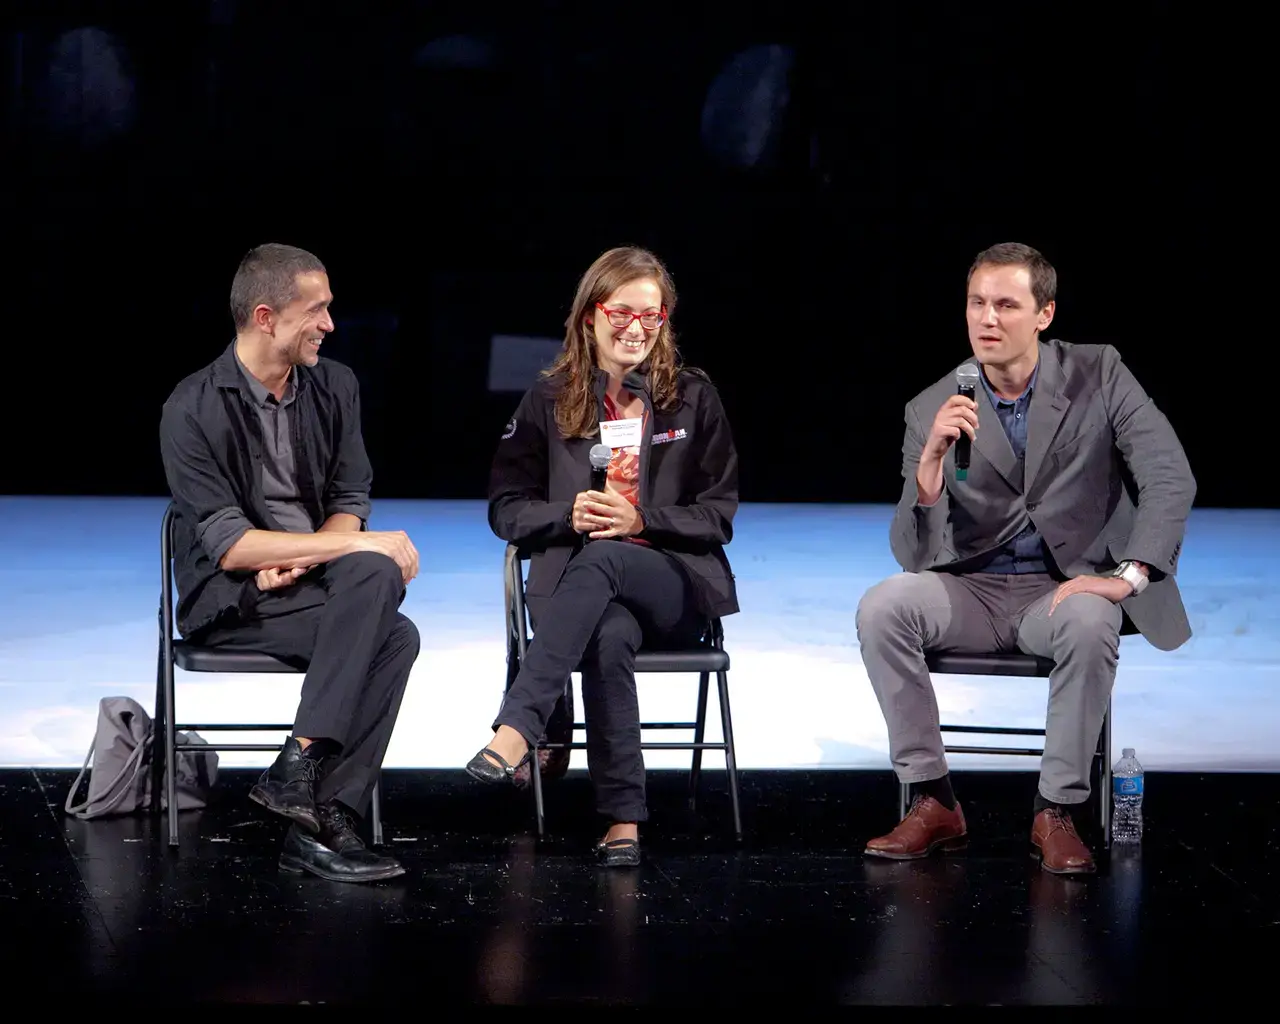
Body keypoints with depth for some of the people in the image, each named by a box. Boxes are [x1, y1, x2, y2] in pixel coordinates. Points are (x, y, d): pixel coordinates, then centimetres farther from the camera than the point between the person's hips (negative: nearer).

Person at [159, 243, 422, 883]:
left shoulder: (335, 387, 7)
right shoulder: (194, 411, -11)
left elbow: (350, 505, 8)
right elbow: (227, 545, -18)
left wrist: (298, 561, -14)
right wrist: (358, 545, -21)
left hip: (315, 586, 5)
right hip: (231, 603, -5)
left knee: (396, 638, -30)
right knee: (389, 624, -31)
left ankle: (323, 823, -31)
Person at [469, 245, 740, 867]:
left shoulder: (694, 397, 10)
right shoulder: (550, 399, 12)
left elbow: (718, 515, 6)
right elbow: (506, 508, 10)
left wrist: (641, 520, -12)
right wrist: (569, 514, -11)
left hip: (676, 583, 0)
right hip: (574, 578, 1)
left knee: (600, 559, -37)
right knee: (611, 635, -38)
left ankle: (516, 729, -51)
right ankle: (623, 818, -39)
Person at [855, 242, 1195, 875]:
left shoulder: (1098, 375, -5)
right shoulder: (932, 411, -4)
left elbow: (1171, 478, -10)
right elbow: (913, 554, -9)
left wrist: (1126, 576, -23)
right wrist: (931, 461, -27)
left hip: (1066, 588, -2)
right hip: (973, 589, 2)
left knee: (1089, 625, -36)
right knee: (881, 607, -26)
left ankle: (1057, 812, -20)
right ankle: (932, 801, -16)